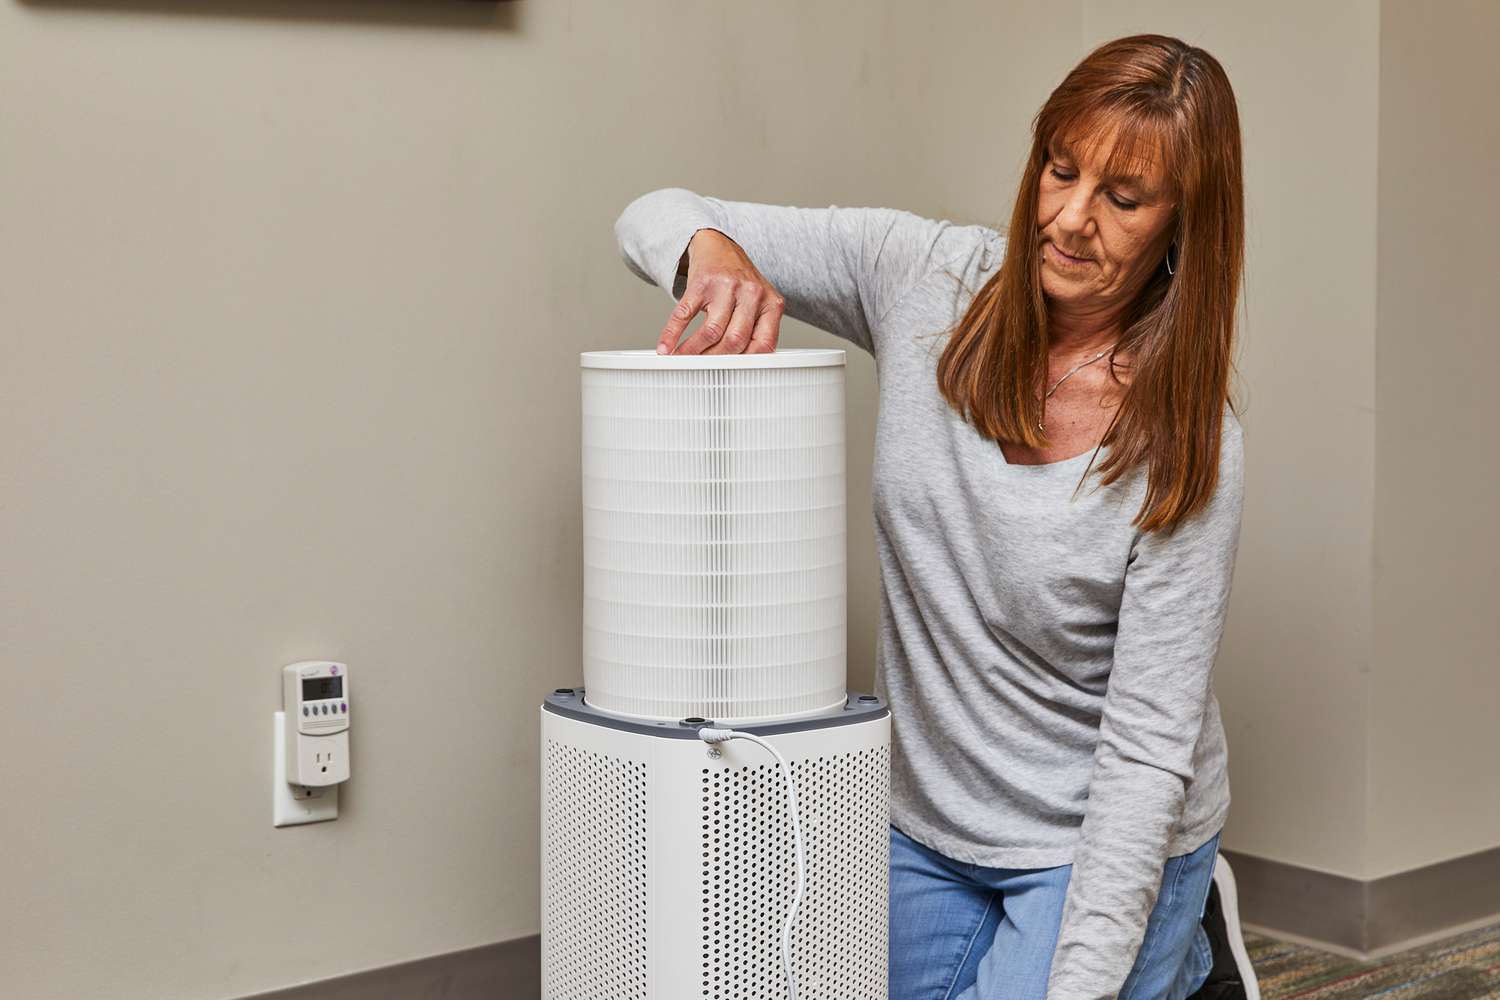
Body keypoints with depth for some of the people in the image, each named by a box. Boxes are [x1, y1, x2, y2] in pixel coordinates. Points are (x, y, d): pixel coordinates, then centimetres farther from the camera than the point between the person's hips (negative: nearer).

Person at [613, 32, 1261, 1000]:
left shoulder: (1192, 451, -23)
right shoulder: (928, 279, -13)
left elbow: (1148, 747, -22)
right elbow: (656, 220, -8)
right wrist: (714, 251, -32)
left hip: (1103, 838, -4)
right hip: (929, 820, 5)